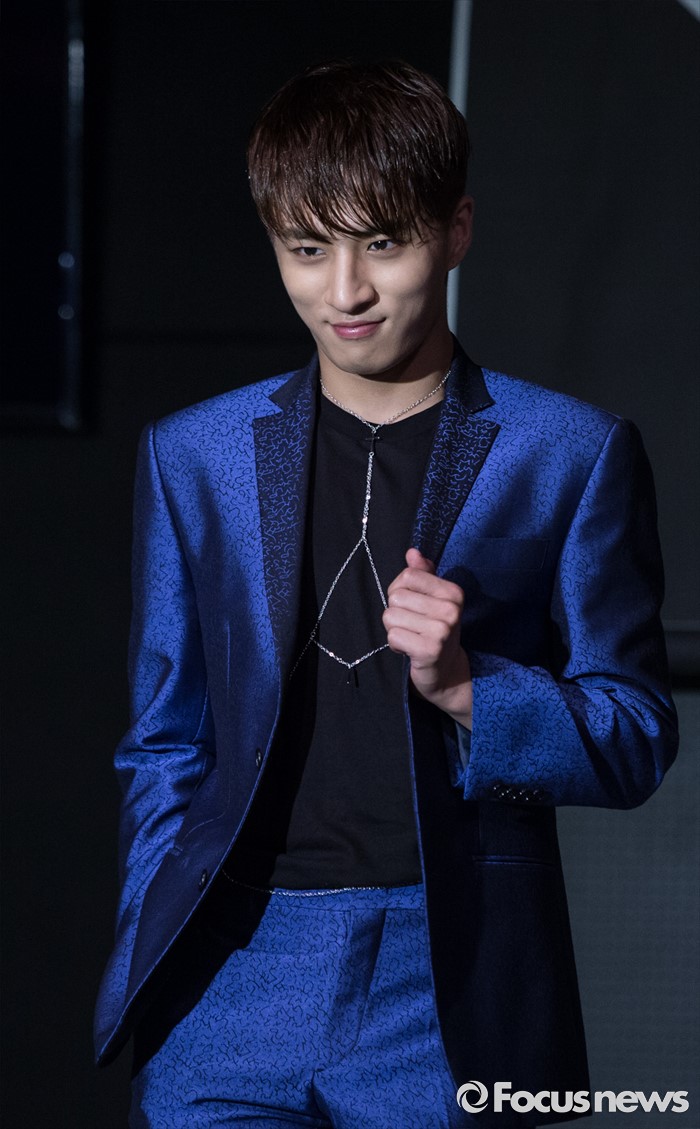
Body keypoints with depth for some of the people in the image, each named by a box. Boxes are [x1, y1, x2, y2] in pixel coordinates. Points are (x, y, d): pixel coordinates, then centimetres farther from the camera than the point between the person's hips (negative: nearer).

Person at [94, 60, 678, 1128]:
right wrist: (152, 974, 9)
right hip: (234, 983, 2)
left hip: (452, 997, -2)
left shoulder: (573, 456, 3)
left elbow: (637, 739, 2)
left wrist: (463, 687, -15)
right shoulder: (193, 455, 12)